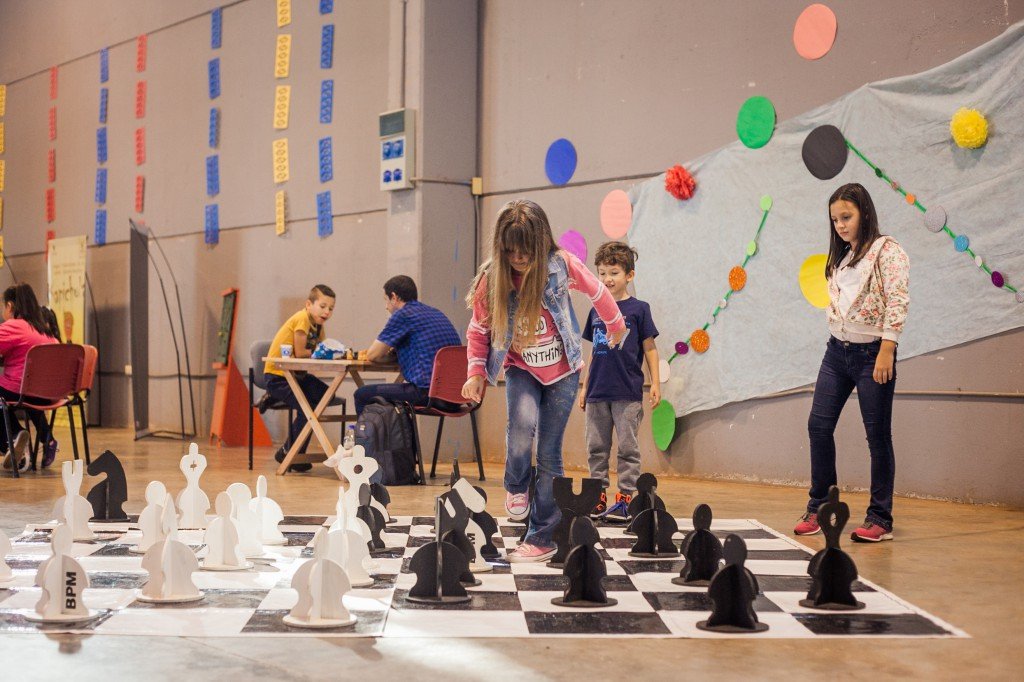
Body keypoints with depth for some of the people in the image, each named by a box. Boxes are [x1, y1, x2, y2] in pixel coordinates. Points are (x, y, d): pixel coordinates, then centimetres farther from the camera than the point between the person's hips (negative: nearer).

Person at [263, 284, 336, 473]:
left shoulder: (318, 324, 9)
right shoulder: (302, 319, -18)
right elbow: (300, 353, -21)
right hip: (276, 377, -9)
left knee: (325, 395, -2)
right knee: (307, 407, -23)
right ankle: (291, 454, -4)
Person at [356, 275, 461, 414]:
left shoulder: (402, 315, -4)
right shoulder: (437, 314, 21)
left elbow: (372, 356, 0)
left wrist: (391, 354, 21)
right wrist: (394, 352, 23)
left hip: (427, 392, -9)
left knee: (362, 394, 3)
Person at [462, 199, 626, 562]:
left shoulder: (561, 266, -17)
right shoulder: (491, 279, -15)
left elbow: (597, 291, 2)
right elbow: (478, 331, -1)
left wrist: (616, 324, 17)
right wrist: (476, 372, -13)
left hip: (562, 371, 0)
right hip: (521, 369, 0)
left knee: (549, 454, 0)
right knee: (523, 422, -30)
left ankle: (542, 538, 11)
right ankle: (516, 488, 0)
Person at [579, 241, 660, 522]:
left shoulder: (638, 309, -1)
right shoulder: (596, 311, 11)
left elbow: (649, 348, 0)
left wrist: (655, 383, -5)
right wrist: (585, 387, 15)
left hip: (627, 393, -5)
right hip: (598, 394, 5)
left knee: (627, 448, -1)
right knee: (597, 448, 8)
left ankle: (625, 499, 4)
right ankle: (598, 497, 15)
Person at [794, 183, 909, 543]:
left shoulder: (887, 251, -8)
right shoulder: (842, 257, 15)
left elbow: (898, 302, -16)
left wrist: (886, 351, -22)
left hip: (871, 353, -7)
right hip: (837, 351, 7)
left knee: (878, 435, -1)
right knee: (819, 425, 3)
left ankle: (880, 520, 5)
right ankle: (819, 507, 14)